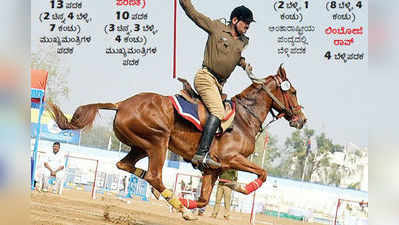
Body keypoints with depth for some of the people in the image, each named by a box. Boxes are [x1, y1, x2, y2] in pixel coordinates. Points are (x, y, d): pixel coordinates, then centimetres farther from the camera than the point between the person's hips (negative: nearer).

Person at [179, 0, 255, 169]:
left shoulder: (244, 42, 15)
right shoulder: (216, 27, -1)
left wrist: (244, 64, 17)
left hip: (219, 84, 9)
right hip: (206, 77, -9)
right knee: (218, 112, -25)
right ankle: (202, 154, -36)